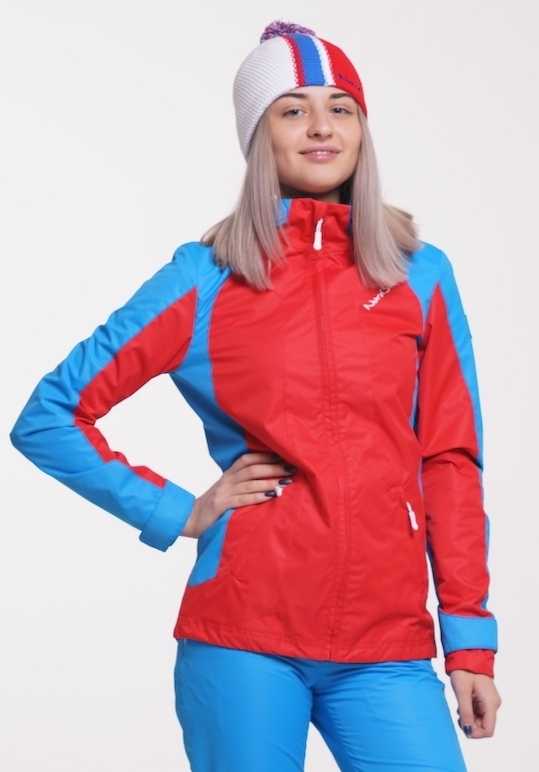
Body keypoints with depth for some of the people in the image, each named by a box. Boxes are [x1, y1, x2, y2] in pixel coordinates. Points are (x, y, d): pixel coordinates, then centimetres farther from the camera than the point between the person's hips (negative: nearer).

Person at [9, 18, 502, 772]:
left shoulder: (421, 274, 8)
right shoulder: (206, 278, 2)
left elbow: (450, 461, 8)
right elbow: (49, 418, 4)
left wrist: (470, 637, 3)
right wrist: (179, 512, -2)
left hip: (387, 643, 2)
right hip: (244, 632, -1)